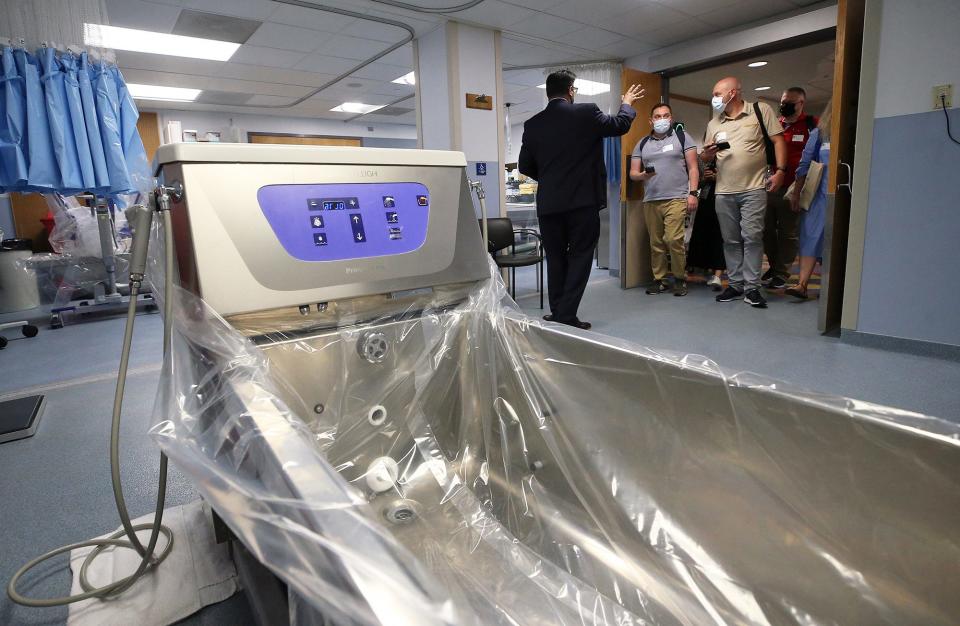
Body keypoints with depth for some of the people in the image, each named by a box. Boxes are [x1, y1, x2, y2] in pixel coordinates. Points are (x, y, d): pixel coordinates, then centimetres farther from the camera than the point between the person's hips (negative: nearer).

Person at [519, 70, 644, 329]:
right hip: (583, 201, -3)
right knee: (579, 259, 2)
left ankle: (558, 315, 16)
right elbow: (620, 124, 13)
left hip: (548, 203, 3)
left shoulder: (533, 124, 3)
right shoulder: (586, 113, -3)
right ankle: (567, 318, -3)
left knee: (555, 260, 12)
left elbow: (525, 166, 9)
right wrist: (627, 104, 34)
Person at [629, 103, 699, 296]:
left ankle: (680, 279, 0)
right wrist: (643, 175, -9)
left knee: (673, 239, -15)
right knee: (656, 242, 2)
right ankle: (659, 280, 13)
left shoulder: (682, 137, 9)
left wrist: (693, 193, -6)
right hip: (650, 201, 3)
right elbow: (633, 173, 14)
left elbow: (693, 167, 5)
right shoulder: (642, 143, 16)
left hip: (676, 199, -3)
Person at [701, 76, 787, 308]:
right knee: (731, 240, 6)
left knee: (752, 237, -8)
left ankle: (752, 287, -3)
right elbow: (705, 158, 17)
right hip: (724, 191, 4)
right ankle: (735, 285, 14)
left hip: (754, 189, -4)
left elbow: (778, 140, 1)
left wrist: (780, 170, -10)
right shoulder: (713, 124, 15)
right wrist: (707, 154, -7)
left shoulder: (761, 110, 4)